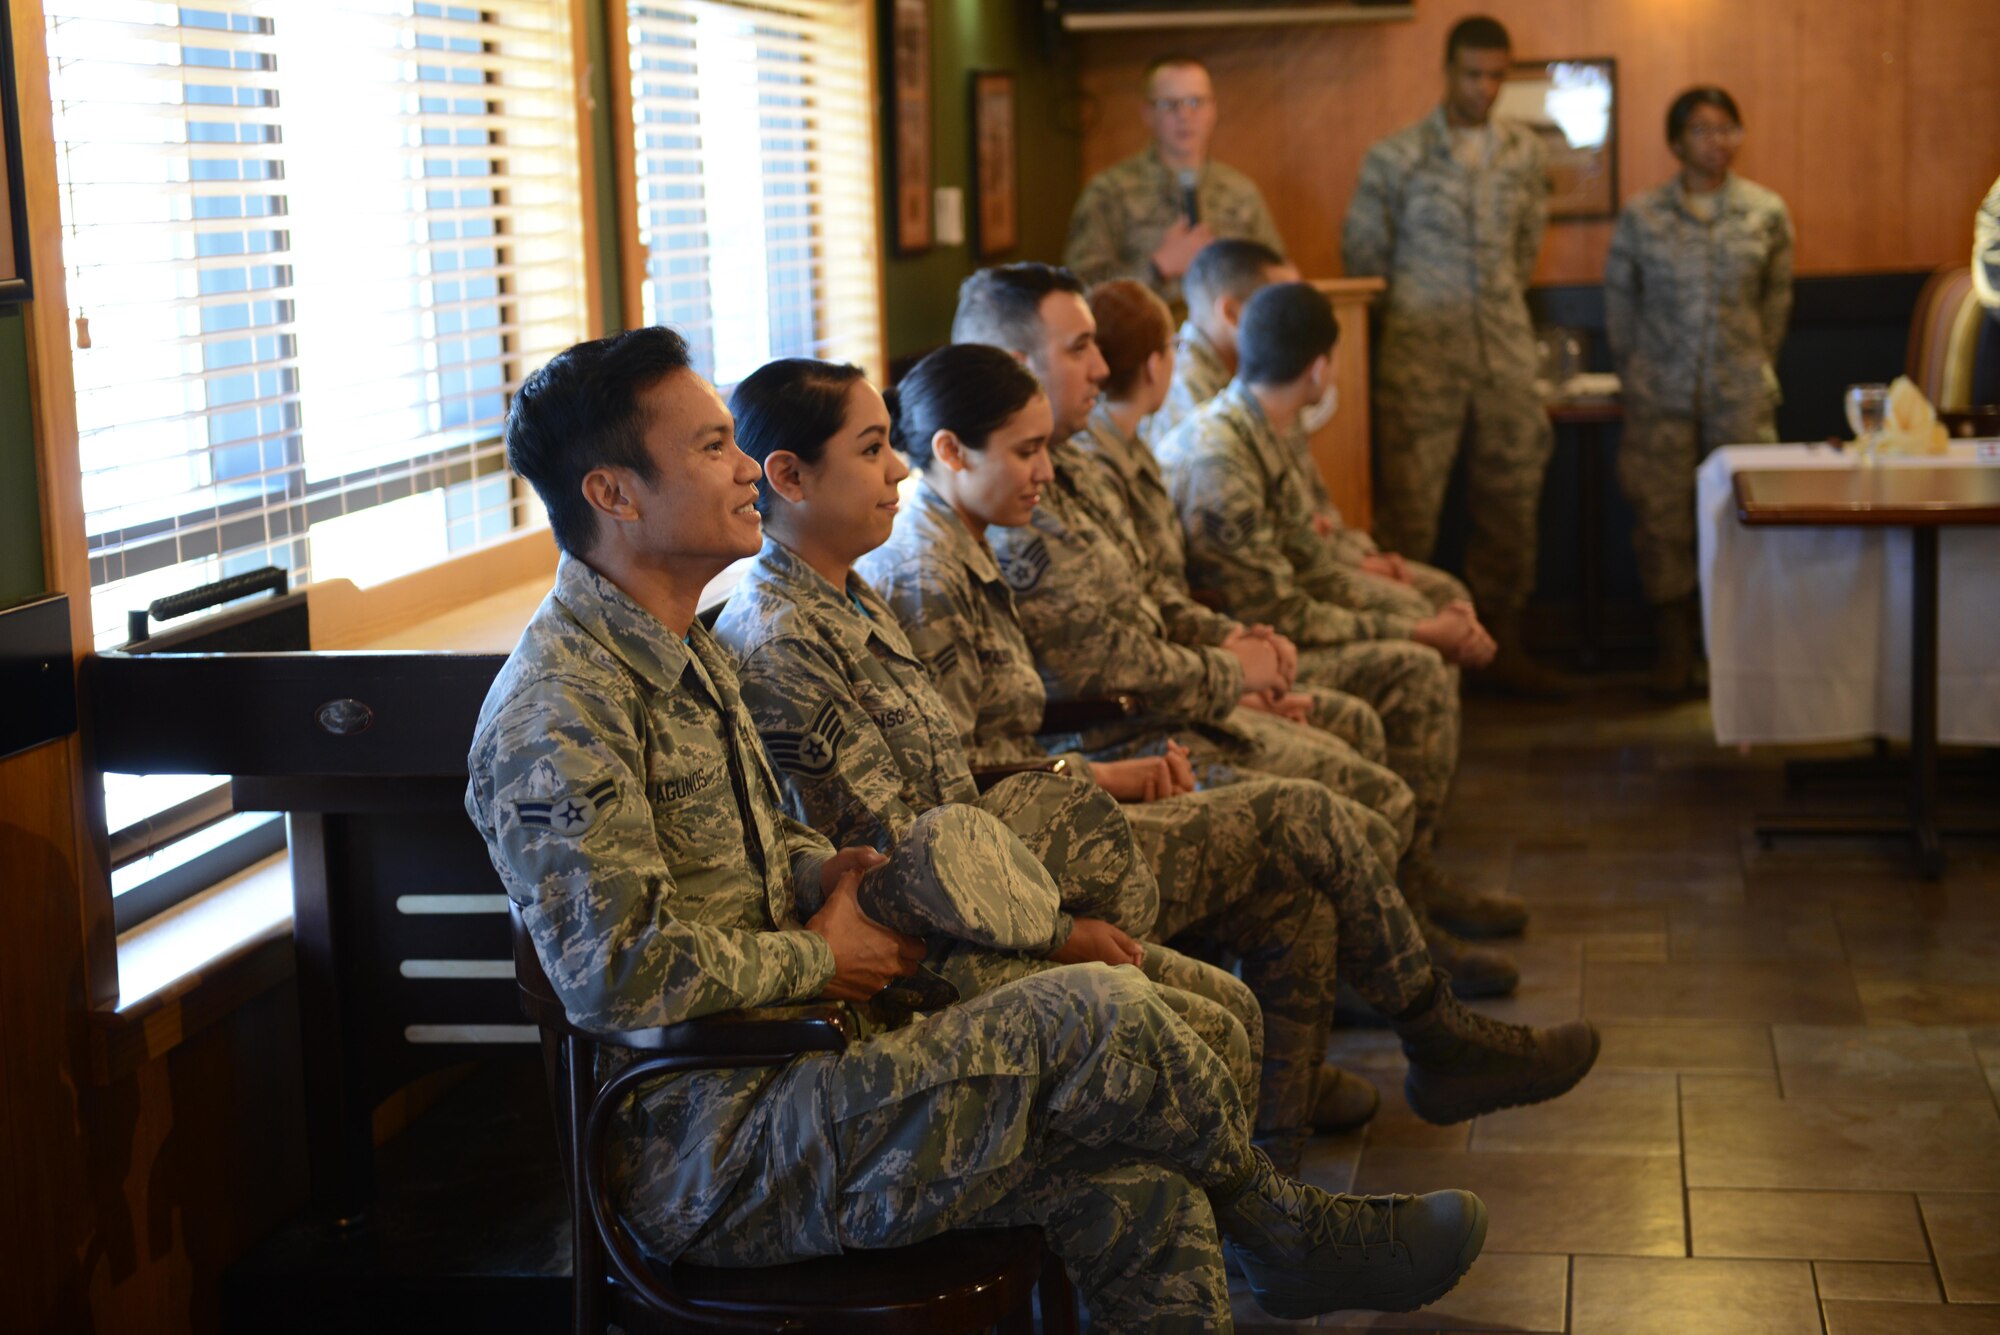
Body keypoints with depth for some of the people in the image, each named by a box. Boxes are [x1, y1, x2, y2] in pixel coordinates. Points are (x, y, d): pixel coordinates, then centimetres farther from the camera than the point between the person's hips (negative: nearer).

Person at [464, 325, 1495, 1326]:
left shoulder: (682, 655, 16)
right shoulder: (559, 712, -18)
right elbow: (618, 973, -25)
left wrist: (830, 877, 6)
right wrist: (821, 955, -11)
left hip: (776, 1078, 10)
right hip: (705, 1159, -10)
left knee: (1142, 1199, -9)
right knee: (1098, 1015, -17)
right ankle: (1287, 1233, 8)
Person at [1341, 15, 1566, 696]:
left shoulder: (1525, 153, 8)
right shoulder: (1396, 156, -3)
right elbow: (1362, 251, 4)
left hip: (1506, 351, 4)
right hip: (1422, 354, -4)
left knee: (1510, 500, 8)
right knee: (1408, 506, -4)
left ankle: (1504, 647, 19)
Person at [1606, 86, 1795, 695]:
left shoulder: (1767, 212, 2)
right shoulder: (1641, 215, -1)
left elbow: (1777, 298, 11)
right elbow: (1618, 298, 8)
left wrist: (1759, 368, 10)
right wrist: (1633, 373, 9)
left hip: (1740, 391, 1)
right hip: (1661, 393, 0)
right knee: (1660, 514, 0)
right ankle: (1674, 648, 10)